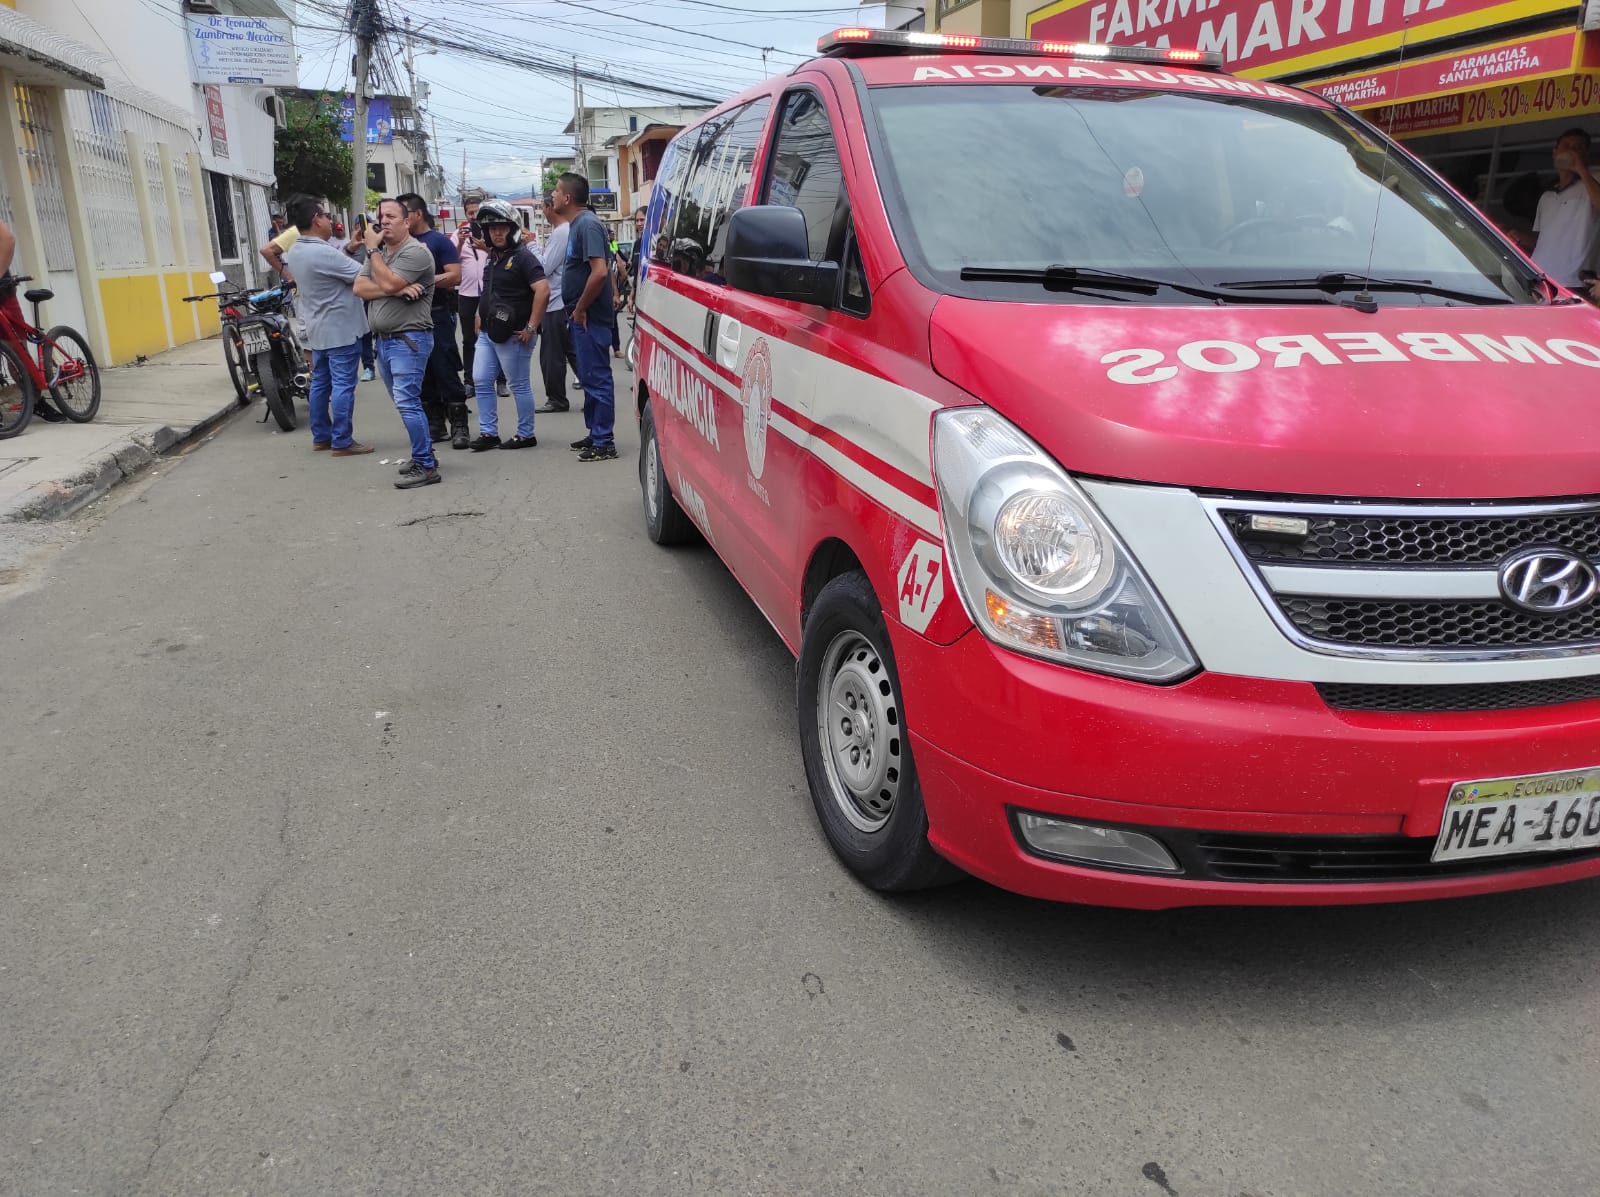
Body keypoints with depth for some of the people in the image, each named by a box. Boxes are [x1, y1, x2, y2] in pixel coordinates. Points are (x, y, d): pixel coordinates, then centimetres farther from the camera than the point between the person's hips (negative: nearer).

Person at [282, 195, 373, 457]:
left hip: (317, 329, 10)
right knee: (343, 386, -5)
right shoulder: (322, 252, -22)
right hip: (340, 329, -9)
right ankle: (342, 442, -3)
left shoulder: (294, 252, 7)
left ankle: (321, 436, 22)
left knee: (320, 383, 15)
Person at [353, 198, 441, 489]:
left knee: (407, 402, -15)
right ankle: (423, 455, 23)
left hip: (409, 339, -9)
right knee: (405, 403, 13)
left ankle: (426, 466, -12)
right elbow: (360, 288, 2)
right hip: (382, 340, 9)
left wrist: (372, 249, -11)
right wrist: (396, 290, -13)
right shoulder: (379, 252, 15)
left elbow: (387, 283, -23)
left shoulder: (415, 252, -11)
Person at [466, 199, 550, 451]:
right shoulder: (493, 257, 14)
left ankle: (526, 435, 11)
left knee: (519, 385, 1)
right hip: (487, 333, 9)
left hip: (512, 335, -9)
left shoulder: (523, 256, -13)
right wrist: (481, 315, 17)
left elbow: (543, 291, -23)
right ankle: (488, 433, 15)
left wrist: (531, 327, -23)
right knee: (481, 381, 8)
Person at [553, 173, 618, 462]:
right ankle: (595, 435, 25)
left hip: (590, 318, -10)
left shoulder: (587, 225, -17)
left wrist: (580, 308, -19)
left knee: (596, 378, -6)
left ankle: (604, 443, -1)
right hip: (582, 317, 10)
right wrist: (576, 309, 16)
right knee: (590, 378, 16)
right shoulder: (577, 224, 14)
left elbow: (600, 272, -27)